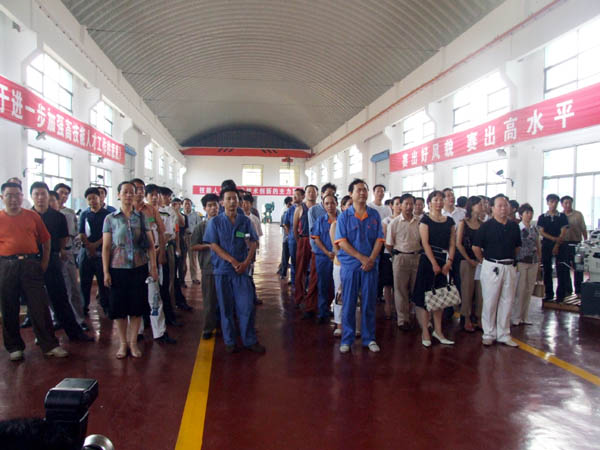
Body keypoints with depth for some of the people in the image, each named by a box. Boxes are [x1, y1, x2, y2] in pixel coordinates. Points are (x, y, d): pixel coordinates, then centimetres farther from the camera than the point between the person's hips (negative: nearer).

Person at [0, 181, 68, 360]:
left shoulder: (33, 216, 7)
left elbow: (45, 240, 10)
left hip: (31, 265, 0)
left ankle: (50, 345, 8)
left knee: (40, 307, 1)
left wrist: (44, 263, 3)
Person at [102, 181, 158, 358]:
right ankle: (123, 343, 19)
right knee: (119, 306, 5)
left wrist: (153, 267, -2)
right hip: (118, 268, -1)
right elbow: (106, 247, 0)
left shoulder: (141, 217, 5)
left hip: (139, 268, 1)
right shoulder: (110, 219, 2)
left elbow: (150, 244, 4)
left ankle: (133, 342, 19)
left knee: (137, 306, 6)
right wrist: (106, 272, -5)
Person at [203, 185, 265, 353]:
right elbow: (213, 245, -5)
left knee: (247, 305, 0)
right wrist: (233, 261, -14)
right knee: (226, 307, 6)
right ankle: (229, 341, 20)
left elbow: (253, 243, 5)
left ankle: (250, 341, 14)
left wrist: (246, 262, -10)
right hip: (222, 269, -1)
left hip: (242, 269, 1)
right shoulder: (215, 222, 1)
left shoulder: (245, 221, 6)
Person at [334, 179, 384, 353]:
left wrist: (371, 259, -12)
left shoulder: (374, 215, 6)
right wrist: (361, 258, -15)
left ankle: (369, 338, 20)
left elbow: (379, 239, 3)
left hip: (370, 265, 2)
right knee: (348, 304, 4)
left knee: (369, 303, 7)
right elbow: (342, 241, -8)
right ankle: (347, 339, 16)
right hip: (350, 265, -2)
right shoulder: (344, 216, 0)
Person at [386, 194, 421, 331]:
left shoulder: (419, 222, 2)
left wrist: (419, 253, 6)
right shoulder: (394, 223, -4)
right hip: (400, 257, -2)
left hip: (417, 257, 2)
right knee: (400, 289, 5)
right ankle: (403, 320, 14)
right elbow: (389, 244, -1)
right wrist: (398, 255, 4)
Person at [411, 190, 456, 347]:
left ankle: (438, 330, 19)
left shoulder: (449, 221, 11)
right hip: (428, 260, -5)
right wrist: (434, 263, -14)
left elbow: (452, 243, 7)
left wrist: (449, 262, -6)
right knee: (425, 295, -3)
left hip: (444, 262, 5)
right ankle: (425, 332, 3)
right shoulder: (425, 220, -2)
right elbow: (425, 243, -9)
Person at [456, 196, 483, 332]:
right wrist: (469, 260, -6)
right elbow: (458, 243, -3)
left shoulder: (482, 224, 10)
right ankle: (466, 320, 11)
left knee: (480, 290, 3)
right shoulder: (463, 223, 0)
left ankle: (479, 318, 13)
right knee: (467, 290, 1)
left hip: (480, 261, 4)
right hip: (467, 261, -3)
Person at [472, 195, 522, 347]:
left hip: (510, 267, 5)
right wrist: (484, 262, 1)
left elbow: (517, 247, 19)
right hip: (492, 267, -4)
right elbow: (476, 247, -3)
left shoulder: (514, 226, 9)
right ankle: (489, 334, 13)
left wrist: (511, 260, 13)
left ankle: (504, 335, 21)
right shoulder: (486, 226, -5)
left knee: (507, 301, 9)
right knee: (490, 302, 2)